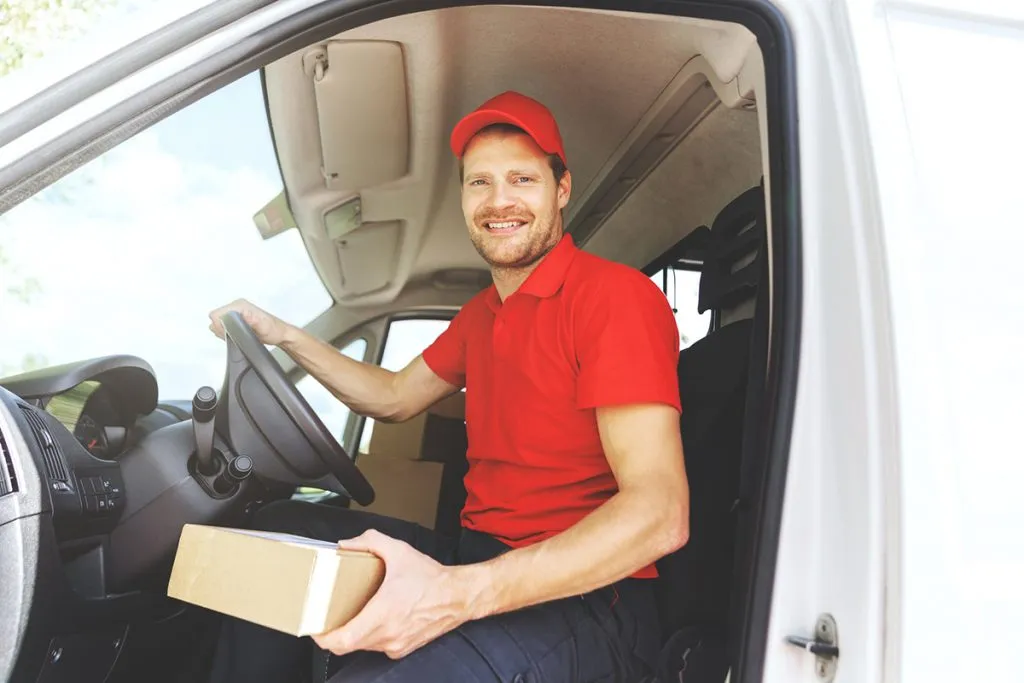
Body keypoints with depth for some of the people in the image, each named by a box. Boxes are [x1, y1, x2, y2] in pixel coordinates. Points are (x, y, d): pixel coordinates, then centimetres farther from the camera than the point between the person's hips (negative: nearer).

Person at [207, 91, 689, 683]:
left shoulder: (615, 294, -15)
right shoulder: (483, 314, 14)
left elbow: (659, 513, -25)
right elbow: (395, 397, 27)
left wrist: (462, 593, -37)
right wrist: (284, 336, 17)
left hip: (584, 595, -8)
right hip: (480, 560, 9)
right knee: (279, 529, 11)